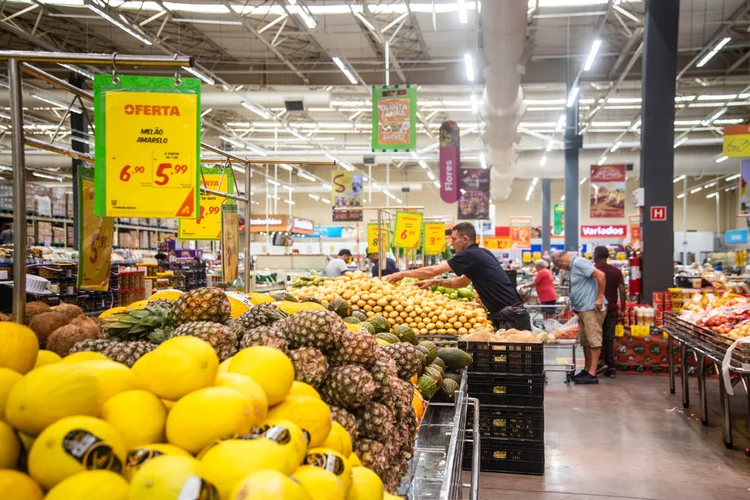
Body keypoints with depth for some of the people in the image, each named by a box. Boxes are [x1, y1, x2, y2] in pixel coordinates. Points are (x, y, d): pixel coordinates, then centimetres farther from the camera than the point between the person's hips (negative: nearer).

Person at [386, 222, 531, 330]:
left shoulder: (470, 255, -12)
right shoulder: (483, 254, 16)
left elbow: (433, 271, -9)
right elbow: (462, 282, 26)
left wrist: (403, 274, 3)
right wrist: (434, 282, 17)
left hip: (511, 317, -9)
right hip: (513, 314, 9)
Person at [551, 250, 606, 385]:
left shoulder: (579, 262, -13)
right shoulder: (574, 266, 18)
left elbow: (601, 275, -23)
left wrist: (600, 298, -21)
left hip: (592, 308, -10)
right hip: (583, 309, 10)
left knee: (594, 340, -8)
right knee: (585, 341, 14)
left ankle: (592, 374, -9)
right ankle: (587, 370, 22)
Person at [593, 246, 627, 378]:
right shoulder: (616, 271, 6)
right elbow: (622, 291, 2)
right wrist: (622, 309, 9)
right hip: (612, 309, 3)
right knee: (609, 339, 8)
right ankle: (611, 368, 5)